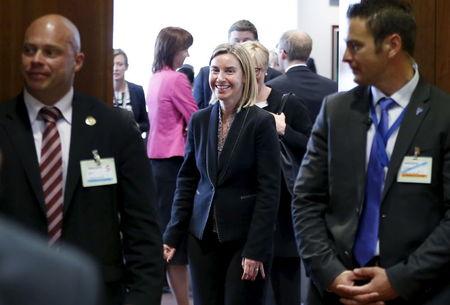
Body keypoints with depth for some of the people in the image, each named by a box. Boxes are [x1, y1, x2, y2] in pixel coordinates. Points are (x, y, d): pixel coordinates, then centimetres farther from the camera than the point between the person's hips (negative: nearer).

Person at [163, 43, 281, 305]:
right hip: (202, 236, 4)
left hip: (244, 238, -4)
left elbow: (269, 191, -10)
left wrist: (256, 249, -15)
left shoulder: (262, 122, -9)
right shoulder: (199, 120, 5)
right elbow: (186, 180, 10)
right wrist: (173, 235, 4)